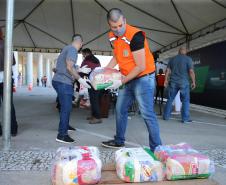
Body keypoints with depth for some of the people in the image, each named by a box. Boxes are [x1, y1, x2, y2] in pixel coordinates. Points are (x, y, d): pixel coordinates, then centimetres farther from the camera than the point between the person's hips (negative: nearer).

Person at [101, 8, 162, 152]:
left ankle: (156, 148, 2)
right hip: (127, 79, 8)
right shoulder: (112, 37, 2)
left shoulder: (135, 36, -23)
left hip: (143, 78, -8)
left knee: (147, 114, -9)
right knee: (120, 110, 14)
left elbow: (141, 67, -23)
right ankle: (119, 141, 30)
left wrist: (121, 82, -19)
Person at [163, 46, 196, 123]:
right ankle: (185, 118, 2)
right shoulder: (188, 59, -2)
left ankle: (166, 116, 14)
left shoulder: (172, 59, 9)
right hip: (184, 82, -3)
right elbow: (191, 71, -8)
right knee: (185, 100, 3)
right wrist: (193, 82, -2)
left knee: (170, 99, 10)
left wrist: (166, 80, 10)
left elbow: (167, 70, 6)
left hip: (173, 82, 3)